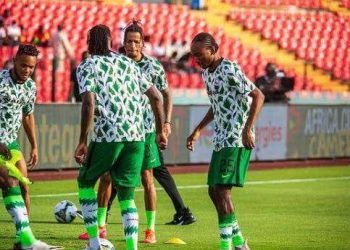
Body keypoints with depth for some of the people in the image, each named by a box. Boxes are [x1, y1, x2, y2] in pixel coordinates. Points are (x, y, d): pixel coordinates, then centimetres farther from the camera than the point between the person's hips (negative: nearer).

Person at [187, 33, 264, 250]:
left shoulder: (229, 70, -15)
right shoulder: (207, 73, 14)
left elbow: (258, 96, -19)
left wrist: (247, 129, -25)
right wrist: (198, 130, 27)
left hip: (237, 140, -10)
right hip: (221, 140, 10)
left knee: (222, 189, -12)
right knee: (214, 191, 8)